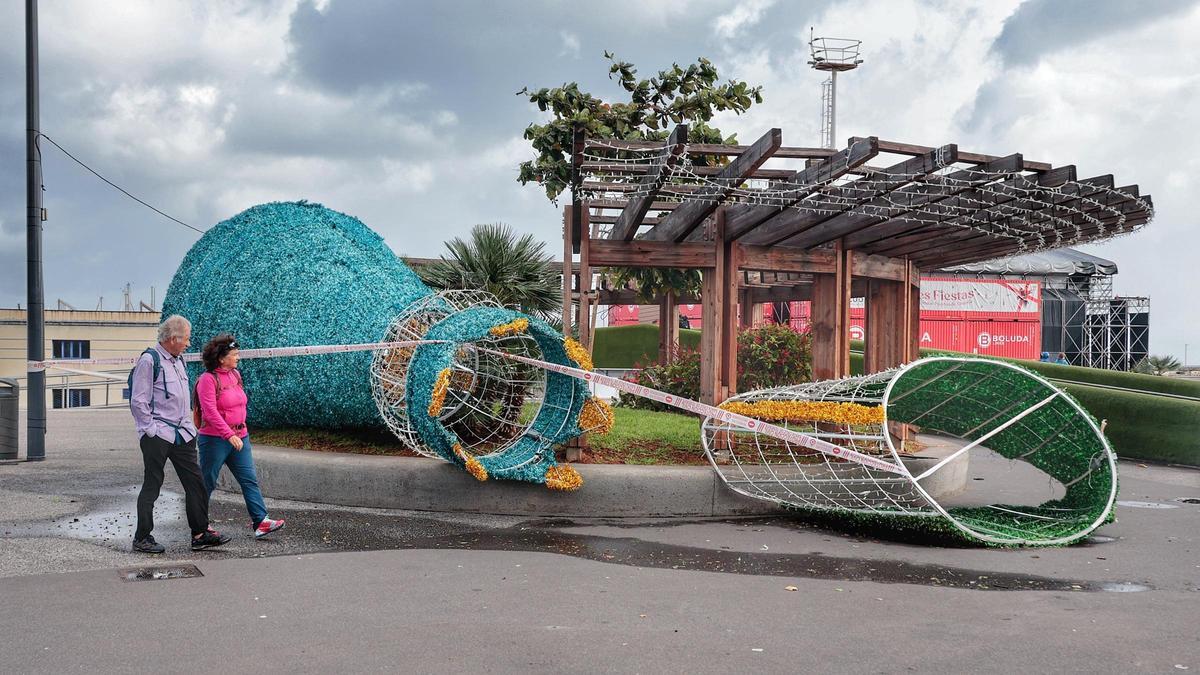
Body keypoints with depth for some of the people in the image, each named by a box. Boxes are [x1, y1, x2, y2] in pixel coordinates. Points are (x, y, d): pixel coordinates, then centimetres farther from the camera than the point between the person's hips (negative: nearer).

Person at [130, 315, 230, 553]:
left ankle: (200, 533, 11)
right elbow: (138, 401, -14)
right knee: (152, 486, -1)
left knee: (195, 481, 5)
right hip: (157, 435, -8)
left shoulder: (178, 361, 16)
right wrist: (151, 429, -15)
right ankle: (142, 538, 9)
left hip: (182, 433, 8)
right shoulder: (149, 360, -11)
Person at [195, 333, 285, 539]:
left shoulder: (235, 374, 11)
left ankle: (260, 522, -5)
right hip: (215, 438, -7)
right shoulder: (207, 379, -13)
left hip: (239, 436, 7)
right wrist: (229, 434, -26)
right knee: (207, 482, 6)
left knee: (250, 479, -1)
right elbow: (210, 411, -21)